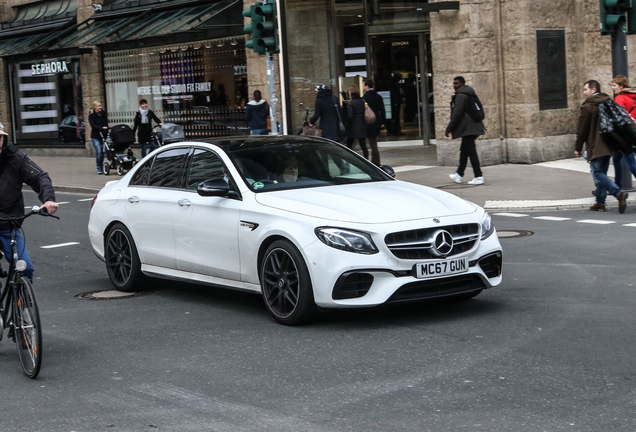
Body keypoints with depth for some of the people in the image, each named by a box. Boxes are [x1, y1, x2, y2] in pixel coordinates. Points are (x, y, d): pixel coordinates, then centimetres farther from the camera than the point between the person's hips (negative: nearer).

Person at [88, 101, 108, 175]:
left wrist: (106, 133, -3)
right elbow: (93, 125, -11)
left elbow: (106, 124, 9)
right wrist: (101, 128, -25)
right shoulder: (91, 115, -1)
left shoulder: (103, 113, 11)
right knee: (98, 151, -12)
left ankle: (101, 168, 15)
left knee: (102, 152, 4)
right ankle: (99, 169, -5)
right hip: (95, 136, -4)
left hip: (103, 135, 4)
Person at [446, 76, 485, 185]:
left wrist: (449, 128, -8)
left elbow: (457, 114, -17)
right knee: (464, 150, 18)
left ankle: (478, 177, -11)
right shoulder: (469, 94, 18)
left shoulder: (460, 96, -13)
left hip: (467, 128, -11)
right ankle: (459, 175, 28)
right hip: (472, 127, 11)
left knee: (471, 151, -9)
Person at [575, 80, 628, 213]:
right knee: (601, 173, 14)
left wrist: (578, 148, -1)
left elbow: (582, 129, -9)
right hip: (608, 146, 8)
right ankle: (600, 203, 14)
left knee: (597, 173, -8)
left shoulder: (587, 106, -10)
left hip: (595, 147, -8)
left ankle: (619, 193, -26)